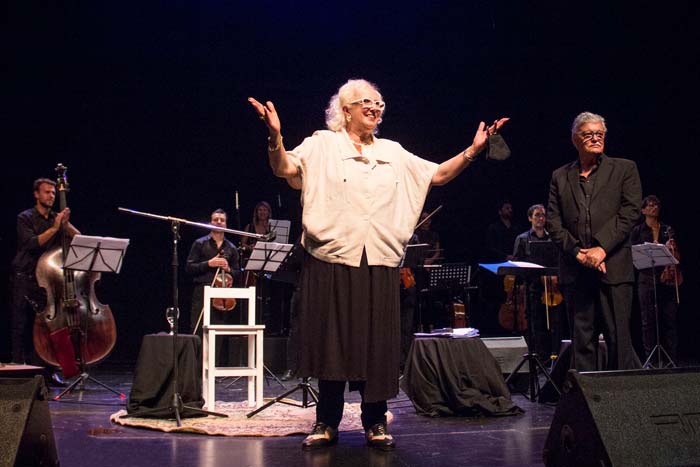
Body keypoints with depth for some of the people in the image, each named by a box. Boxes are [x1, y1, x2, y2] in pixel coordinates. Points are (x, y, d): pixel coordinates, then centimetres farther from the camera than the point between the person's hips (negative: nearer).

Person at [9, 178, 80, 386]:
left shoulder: (57, 218, 12)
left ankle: (47, 371, 5)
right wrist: (54, 228, -19)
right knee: (20, 327, -2)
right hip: (24, 278, -3)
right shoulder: (25, 218, 0)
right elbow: (31, 244, -15)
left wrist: (66, 224, -13)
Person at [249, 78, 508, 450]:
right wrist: (275, 137, -28)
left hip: (380, 264, 3)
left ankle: (375, 422, 17)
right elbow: (285, 169, -9)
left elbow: (438, 174, 17)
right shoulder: (322, 145, 4)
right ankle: (327, 422, 14)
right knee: (331, 341, 2)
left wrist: (472, 150, 5)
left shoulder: (394, 153, 17)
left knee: (378, 343, 5)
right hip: (332, 260, -3)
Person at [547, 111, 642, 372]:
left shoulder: (624, 169, 9)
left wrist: (602, 248, -12)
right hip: (575, 271, 2)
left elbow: (629, 213, -2)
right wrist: (578, 252, -6)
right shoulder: (560, 177, 15)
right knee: (581, 341, 5)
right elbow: (552, 223, 7)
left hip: (613, 267, -2)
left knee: (618, 338, -4)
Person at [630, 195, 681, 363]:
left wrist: (672, 249, -5)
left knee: (669, 319, -1)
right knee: (648, 319, -3)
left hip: (667, 278, 2)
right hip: (647, 278, -2)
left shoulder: (667, 229, 15)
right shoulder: (638, 231, 6)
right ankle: (650, 357, 2)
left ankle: (672, 358, 3)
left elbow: (675, 253, 17)